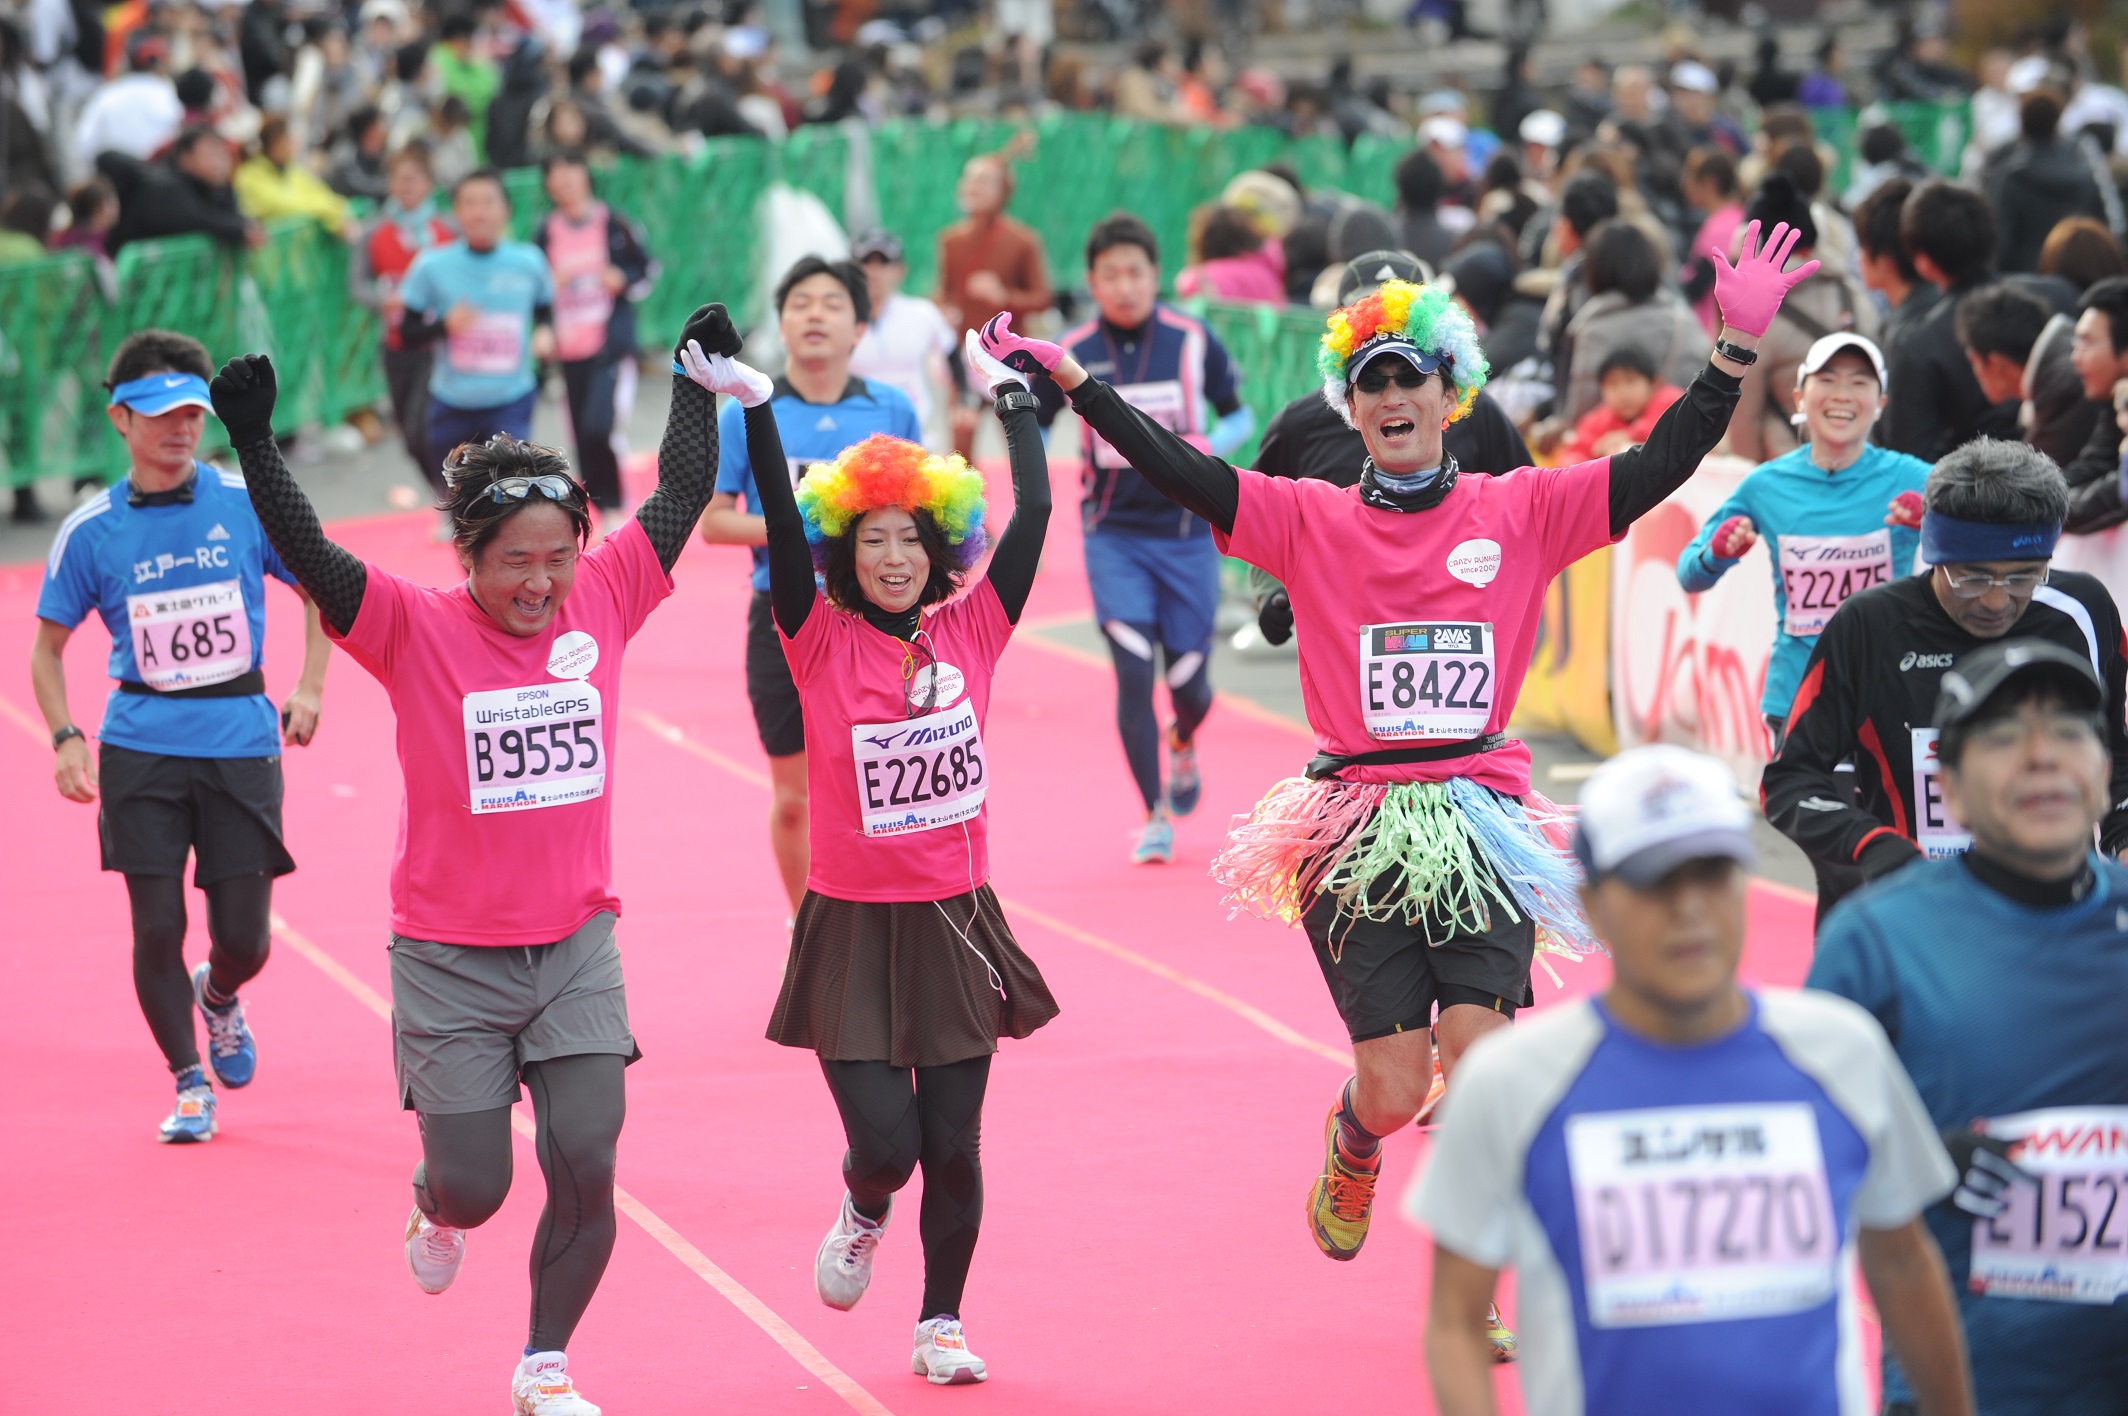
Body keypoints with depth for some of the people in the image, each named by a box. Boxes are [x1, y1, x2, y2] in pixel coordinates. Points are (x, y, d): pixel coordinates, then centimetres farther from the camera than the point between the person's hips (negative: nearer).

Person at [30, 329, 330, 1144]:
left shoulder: (247, 504, -3)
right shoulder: (90, 532, -2)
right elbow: (48, 647, 7)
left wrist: (309, 688, -2)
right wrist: (65, 738, -7)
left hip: (242, 742, 0)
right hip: (142, 747, 0)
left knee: (244, 940, 2)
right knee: (157, 928, -4)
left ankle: (218, 997, 39)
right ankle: (190, 1084, 16)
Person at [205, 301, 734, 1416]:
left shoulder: (602, 604, -2)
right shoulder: (415, 628, -12)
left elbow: (680, 498, 9)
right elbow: (308, 558, -23)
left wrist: (699, 380, 10)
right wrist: (252, 440, -34)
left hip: (576, 946, 3)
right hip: (450, 957, -3)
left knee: (586, 1173, -4)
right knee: (474, 1184, 0)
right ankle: (439, 1213, 38)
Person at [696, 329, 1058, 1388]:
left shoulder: (969, 634, 1)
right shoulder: (823, 644, -5)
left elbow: (1033, 517, 0)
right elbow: (783, 532, -17)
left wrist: (1014, 399, 3)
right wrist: (757, 410, -26)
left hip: (956, 923, 2)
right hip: (853, 932, -2)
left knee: (953, 1147, 4)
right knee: (883, 1138, -9)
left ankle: (940, 1326, 21)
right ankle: (862, 1218, 27)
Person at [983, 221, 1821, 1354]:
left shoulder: (1520, 512, 4)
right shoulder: (1311, 520, 4)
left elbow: (1661, 464, -1)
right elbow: (1181, 473, -2)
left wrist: (1737, 346, -10)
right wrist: (1068, 380, -9)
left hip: (1483, 822, 0)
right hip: (1359, 826, 0)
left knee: (1473, 1055, -14)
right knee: (1393, 1089, -4)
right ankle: (1349, 1157, 34)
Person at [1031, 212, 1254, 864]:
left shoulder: (1194, 340, -6)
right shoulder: (1071, 354, -5)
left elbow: (1239, 415, 4)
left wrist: (1209, 446, -16)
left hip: (1187, 531, 0)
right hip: (1115, 535, 0)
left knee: (1188, 683, 4)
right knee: (1134, 673, -12)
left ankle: (1183, 743, 42)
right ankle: (1156, 818, 2)